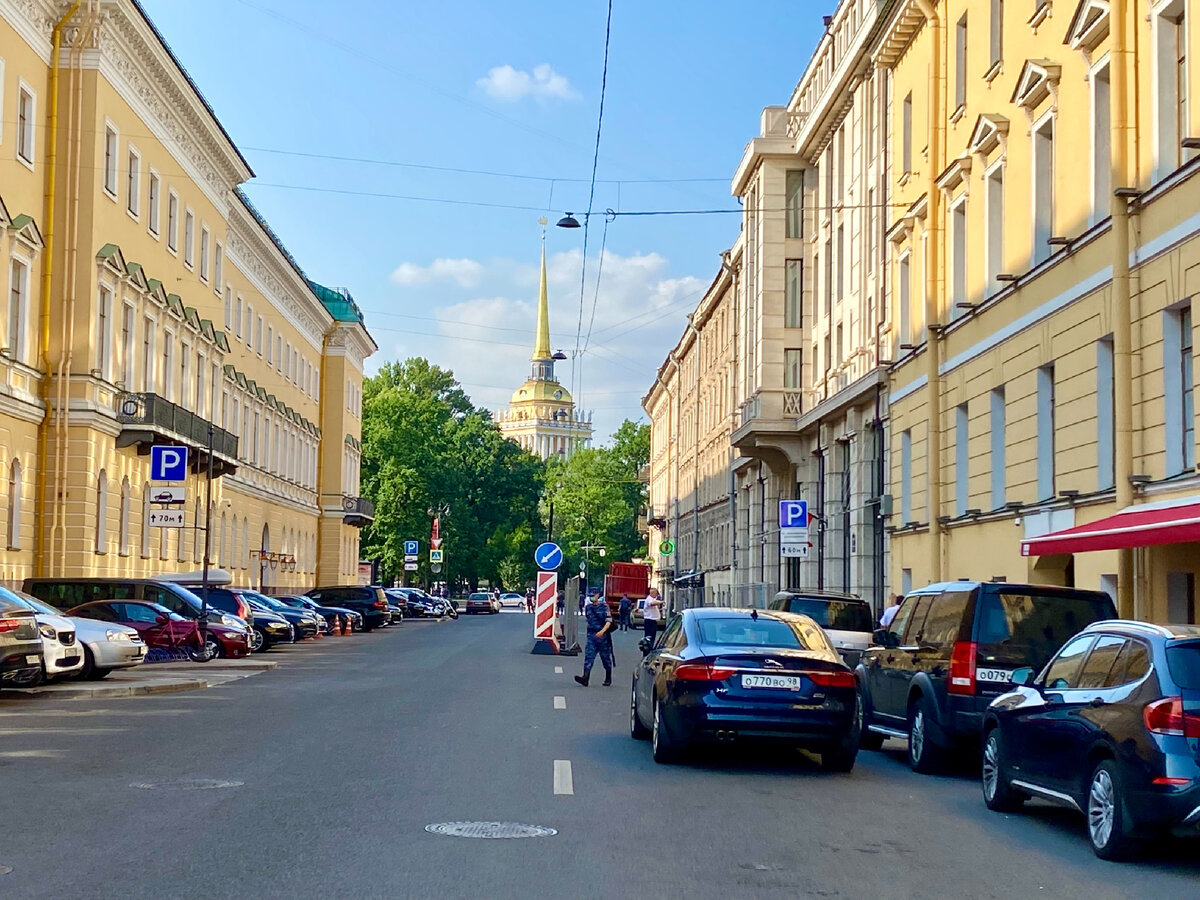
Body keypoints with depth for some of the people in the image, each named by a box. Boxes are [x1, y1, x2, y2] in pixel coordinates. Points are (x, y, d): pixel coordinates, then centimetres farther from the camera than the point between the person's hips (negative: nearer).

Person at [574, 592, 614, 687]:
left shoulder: (604, 607, -7)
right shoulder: (588, 607, 9)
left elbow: (609, 621, -16)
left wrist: (602, 631, -31)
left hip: (603, 636, -4)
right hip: (591, 636, 4)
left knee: (606, 658, 8)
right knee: (588, 657, -10)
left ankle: (608, 679, 24)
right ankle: (585, 678, -21)